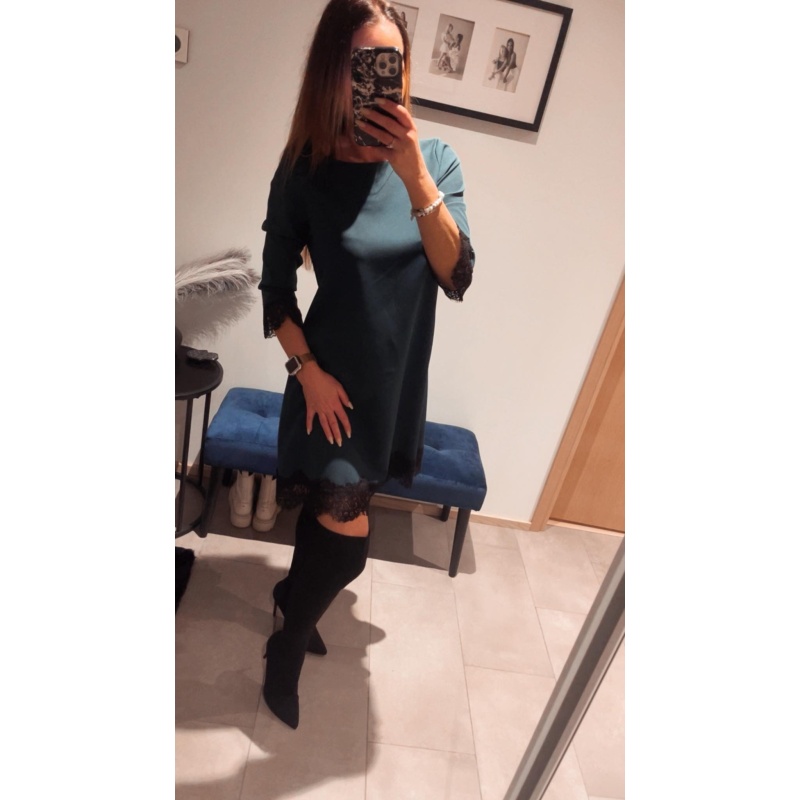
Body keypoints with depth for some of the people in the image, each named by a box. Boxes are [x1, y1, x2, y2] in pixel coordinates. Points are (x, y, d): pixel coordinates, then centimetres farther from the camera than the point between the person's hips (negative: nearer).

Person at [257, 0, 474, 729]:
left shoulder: (437, 161, -5)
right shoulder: (306, 170, -10)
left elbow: (458, 279, -16)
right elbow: (275, 289, -4)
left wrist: (414, 177, -26)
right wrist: (309, 371, -13)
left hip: (397, 379, 3)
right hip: (334, 378, -3)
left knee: (331, 504, 21)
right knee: (347, 540, -2)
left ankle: (292, 593, 50)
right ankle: (288, 646, 29)